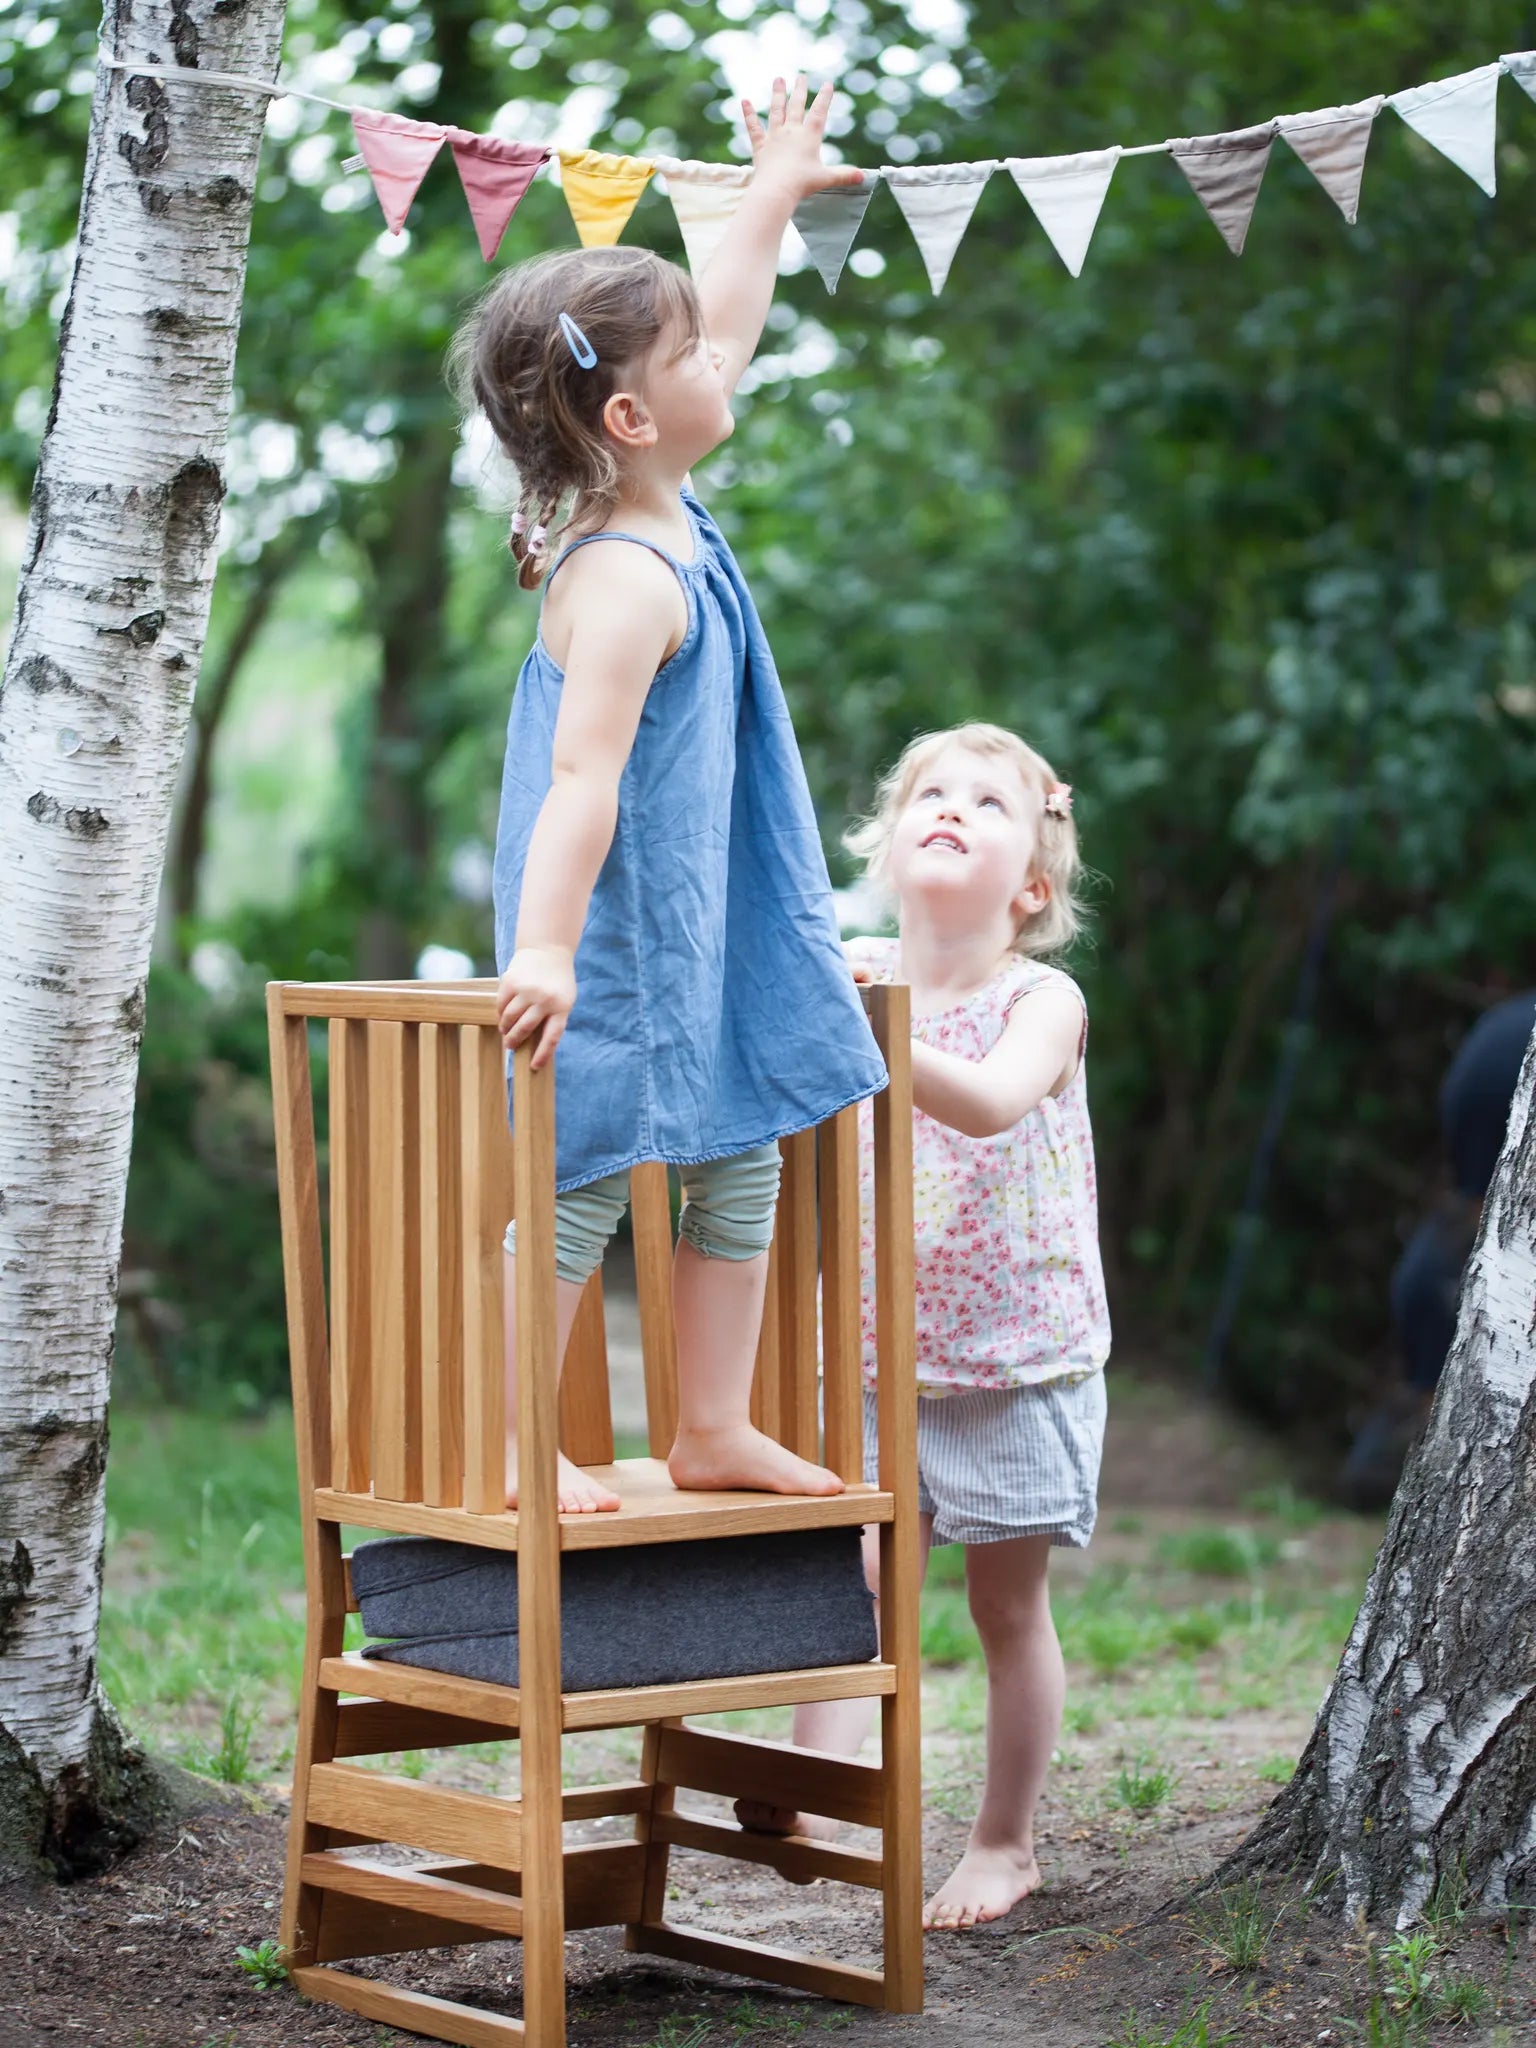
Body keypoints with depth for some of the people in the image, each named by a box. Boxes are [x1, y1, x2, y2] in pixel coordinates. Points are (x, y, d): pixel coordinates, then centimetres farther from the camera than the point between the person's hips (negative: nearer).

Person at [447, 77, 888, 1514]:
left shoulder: (662, 517, 6)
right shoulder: (629, 584, -23)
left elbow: (725, 331, 23)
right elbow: (582, 776, -30)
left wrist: (773, 198, 33)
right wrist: (543, 947, -37)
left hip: (707, 934, 10)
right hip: (621, 947, -10)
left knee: (743, 1161, 12)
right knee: (583, 1178, -4)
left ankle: (713, 1430, 19)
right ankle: (517, 1445, 4)